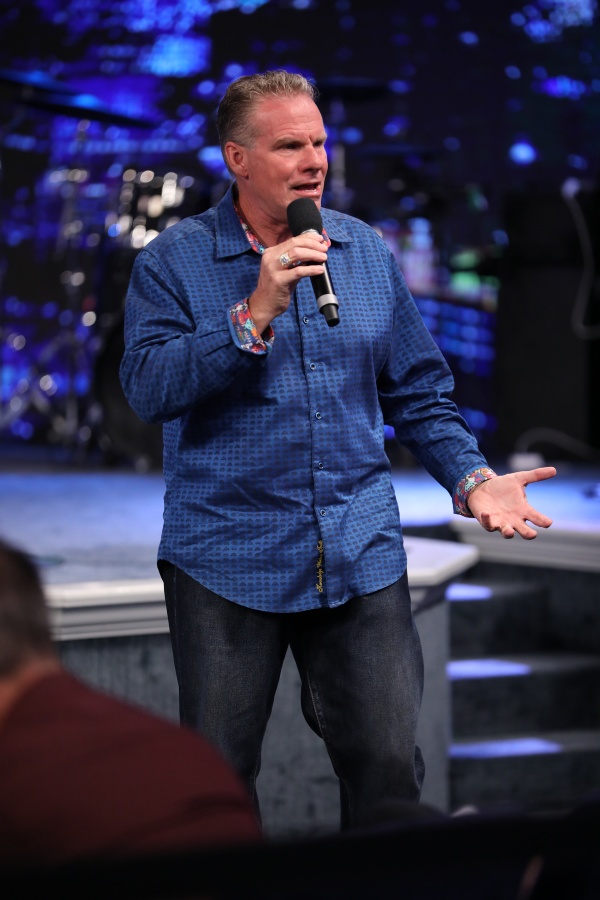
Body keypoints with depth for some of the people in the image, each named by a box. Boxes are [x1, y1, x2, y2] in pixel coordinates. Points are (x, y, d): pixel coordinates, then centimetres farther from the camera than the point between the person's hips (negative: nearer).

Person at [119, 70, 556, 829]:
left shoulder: (369, 254, 8)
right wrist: (255, 316, -22)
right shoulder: (175, 261, -3)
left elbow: (419, 392, 11)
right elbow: (147, 388, -15)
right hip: (227, 560, -2)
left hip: (362, 558, 3)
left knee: (388, 764, 4)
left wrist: (472, 478, -4)